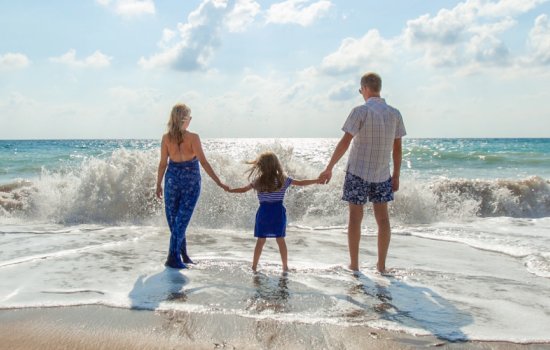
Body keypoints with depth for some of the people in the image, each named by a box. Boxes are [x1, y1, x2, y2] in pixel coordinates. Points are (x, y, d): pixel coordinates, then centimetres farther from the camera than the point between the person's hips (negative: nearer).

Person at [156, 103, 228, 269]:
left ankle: (183, 254, 23)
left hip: (172, 179, 2)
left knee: (173, 218, 15)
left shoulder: (166, 138, -4)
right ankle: (173, 258, 1)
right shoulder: (193, 137, -12)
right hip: (191, 181, -2)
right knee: (182, 219, 3)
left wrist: (158, 184, 11)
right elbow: (203, 162, -15)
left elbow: (163, 163, 0)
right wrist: (219, 182, -12)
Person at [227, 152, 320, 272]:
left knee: (260, 240, 8)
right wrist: (317, 180, 11)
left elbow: (243, 190, 7)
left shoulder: (257, 181, -2)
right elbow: (300, 183, 2)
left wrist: (229, 190, 23)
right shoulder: (283, 180, -2)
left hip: (263, 212, 0)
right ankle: (285, 266, 11)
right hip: (278, 212, 0)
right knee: (280, 239, 7)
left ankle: (254, 266, 12)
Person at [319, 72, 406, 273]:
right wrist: (396, 176, 12)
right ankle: (381, 264, 14)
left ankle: (354, 264, 10)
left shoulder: (360, 111, -10)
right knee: (382, 217, 10)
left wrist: (329, 168, -10)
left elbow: (345, 142, -15)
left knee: (355, 217, 5)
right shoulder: (395, 114, 3)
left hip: (358, 172, -3)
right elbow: (397, 148, 5)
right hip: (382, 174, 4)